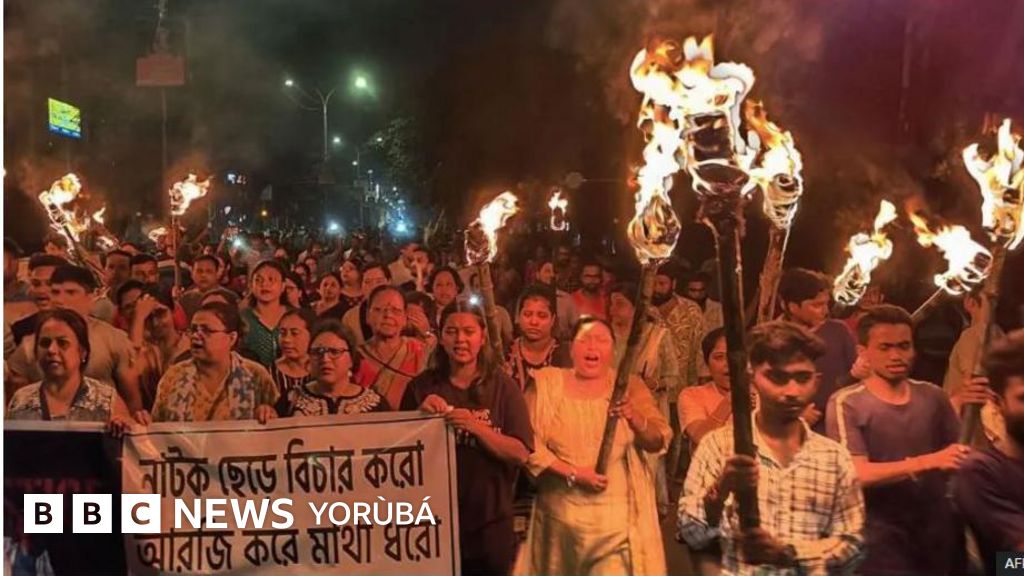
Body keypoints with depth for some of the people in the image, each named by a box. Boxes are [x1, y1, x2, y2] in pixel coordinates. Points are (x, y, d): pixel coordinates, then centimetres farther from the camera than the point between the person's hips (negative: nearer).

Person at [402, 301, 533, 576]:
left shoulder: (502, 387, -3)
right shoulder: (422, 387, 2)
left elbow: (522, 453, -10)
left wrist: (476, 426, -23)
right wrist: (421, 415, -12)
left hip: (489, 523, -1)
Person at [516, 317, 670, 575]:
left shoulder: (629, 386, 4)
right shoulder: (547, 383, 3)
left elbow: (658, 442, -6)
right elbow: (528, 443, -4)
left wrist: (635, 418, -26)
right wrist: (572, 474, -15)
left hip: (617, 516, 0)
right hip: (559, 514, 1)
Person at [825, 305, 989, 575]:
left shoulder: (933, 396, 8)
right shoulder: (846, 403, -7)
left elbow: (961, 454, 9)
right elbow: (858, 473, -18)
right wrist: (929, 461, -27)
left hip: (938, 524, 4)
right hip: (882, 529, -4)